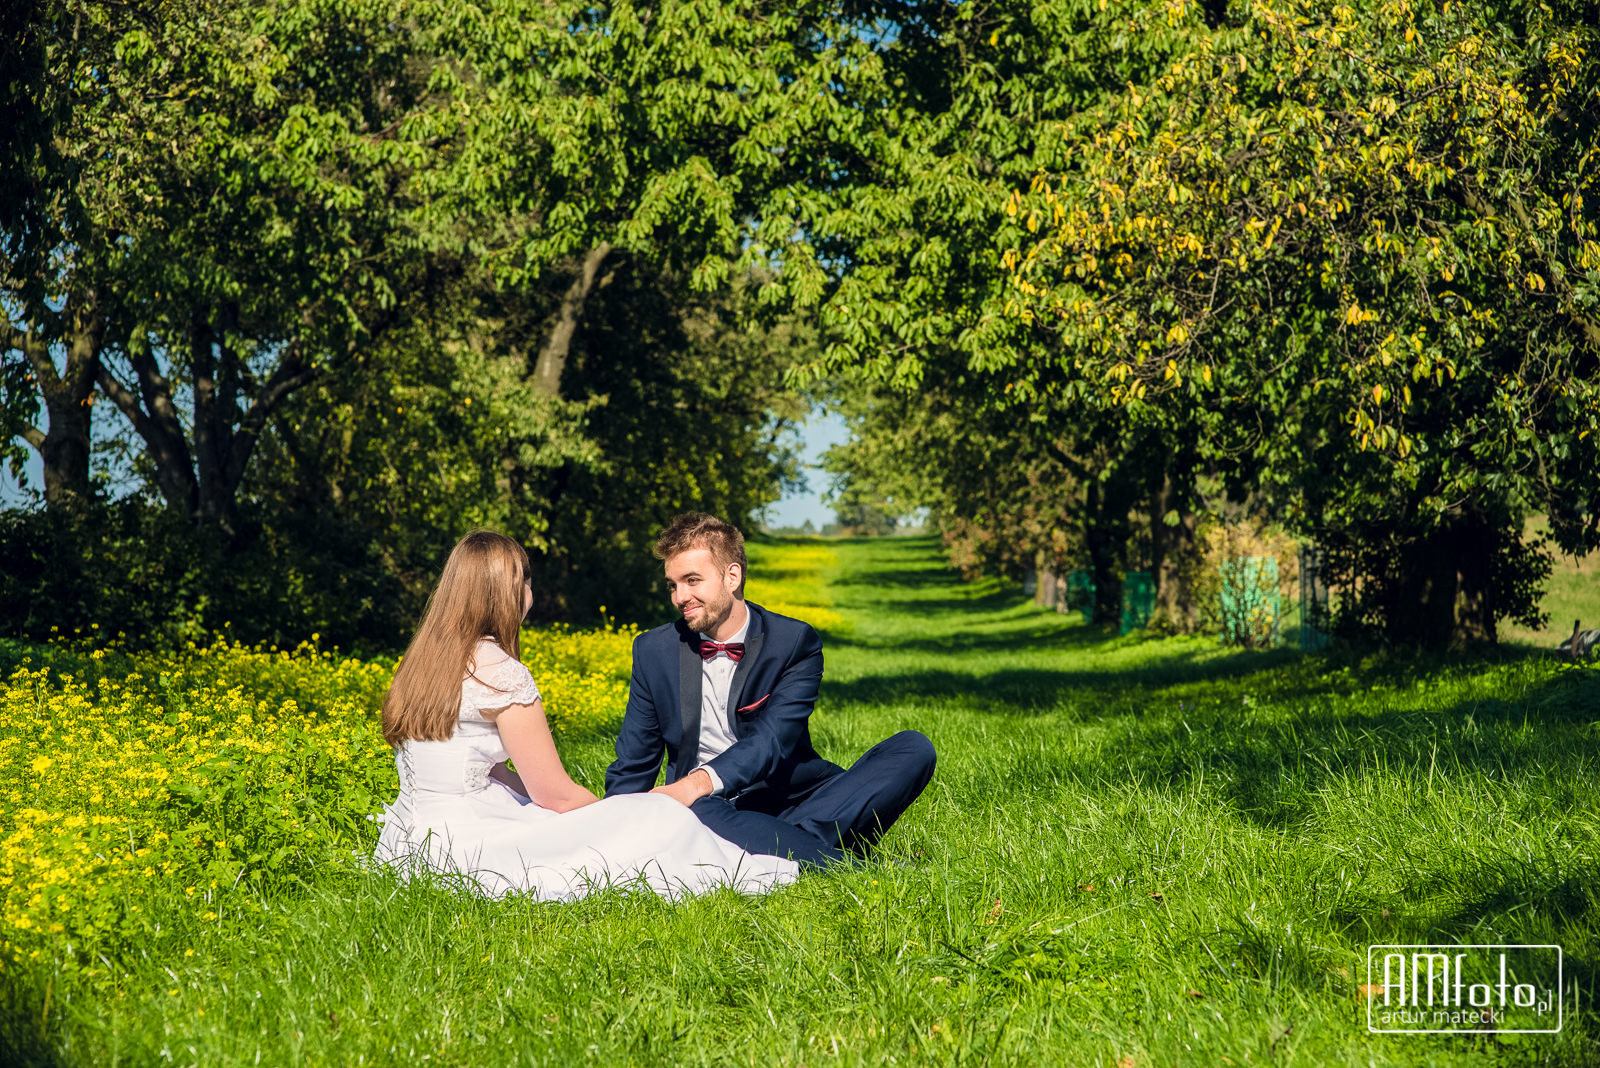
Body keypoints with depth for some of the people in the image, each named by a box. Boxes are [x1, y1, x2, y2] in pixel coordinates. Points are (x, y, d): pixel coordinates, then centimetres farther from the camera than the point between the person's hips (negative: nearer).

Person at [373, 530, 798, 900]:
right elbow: (557, 795, -10)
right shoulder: (500, 672, -16)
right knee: (658, 819, -3)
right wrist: (618, 817, 9)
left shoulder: (421, 659, 9)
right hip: (458, 854, -9)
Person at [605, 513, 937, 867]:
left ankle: (795, 840, -36)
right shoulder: (654, 651, 9)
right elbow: (632, 768, 11)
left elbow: (775, 737, -15)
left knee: (914, 748, -21)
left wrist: (701, 781, -34)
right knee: (696, 813, -39)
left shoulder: (795, 642, 1)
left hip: (794, 802, 1)